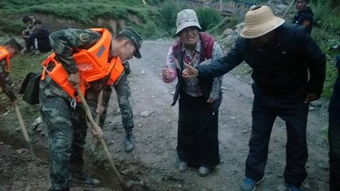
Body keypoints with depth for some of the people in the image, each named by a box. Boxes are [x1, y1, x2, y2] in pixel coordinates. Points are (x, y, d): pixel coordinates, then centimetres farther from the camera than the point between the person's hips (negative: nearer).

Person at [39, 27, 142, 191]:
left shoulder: (114, 68, 6)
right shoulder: (96, 38, -16)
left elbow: (93, 94, 9)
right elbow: (57, 38, -24)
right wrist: (73, 71, -20)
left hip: (74, 96, 9)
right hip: (54, 89, -9)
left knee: (78, 137, 19)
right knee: (62, 141, -11)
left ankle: (76, 174, 40)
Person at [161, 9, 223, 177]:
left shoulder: (211, 45, -25)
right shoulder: (175, 49, -15)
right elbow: (171, 70, -19)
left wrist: (214, 94, -10)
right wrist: (167, 75, -44)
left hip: (207, 96, -3)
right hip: (187, 96, 3)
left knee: (207, 128, 7)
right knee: (185, 127, 14)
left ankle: (207, 161, 29)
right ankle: (185, 157, 37)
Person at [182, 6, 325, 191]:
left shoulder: (295, 35, -29)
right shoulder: (245, 42, -22)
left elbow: (317, 60, -15)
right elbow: (226, 62, -24)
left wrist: (314, 88, -7)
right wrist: (199, 71, -38)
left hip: (294, 98, -1)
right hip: (263, 97, 2)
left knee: (297, 141, 10)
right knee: (258, 138, 11)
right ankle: (253, 175, 31)